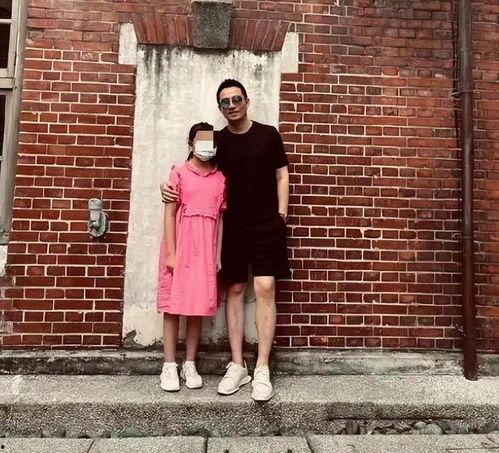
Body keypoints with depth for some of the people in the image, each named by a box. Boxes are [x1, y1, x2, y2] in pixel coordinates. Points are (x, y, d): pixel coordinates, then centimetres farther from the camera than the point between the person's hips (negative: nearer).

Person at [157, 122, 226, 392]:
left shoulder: (220, 178, 9)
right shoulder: (179, 173, 1)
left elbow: (220, 218, 9)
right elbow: (169, 214, -3)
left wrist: (218, 255, 4)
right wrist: (171, 253, -9)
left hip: (206, 251, 3)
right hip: (179, 248, -2)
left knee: (199, 308, 7)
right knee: (172, 306, 3)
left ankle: (190, 365, 20)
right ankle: (169, 367, 15)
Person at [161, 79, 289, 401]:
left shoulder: (268, 134, 4)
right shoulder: (217, 141, 8)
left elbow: (282, 176, 7)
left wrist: (281, 215, -2)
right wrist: (173, 189, -6)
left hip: (267, 224, -2)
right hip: (233, 227, 2)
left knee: (265, 289, -9)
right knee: (235, 290, 4)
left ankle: (262, 370, -1)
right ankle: (237, 366, 14)